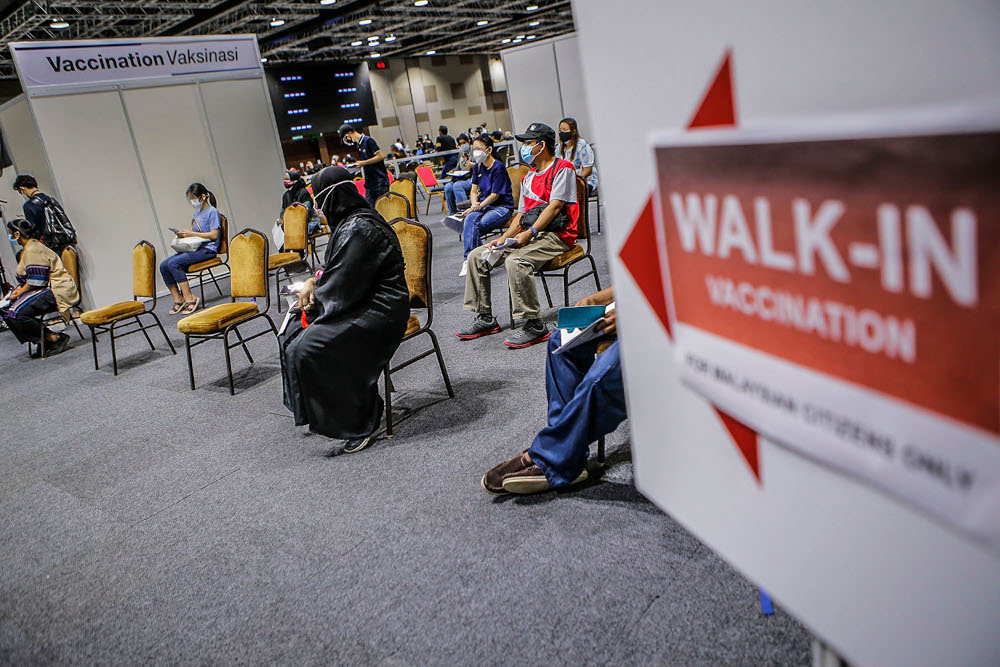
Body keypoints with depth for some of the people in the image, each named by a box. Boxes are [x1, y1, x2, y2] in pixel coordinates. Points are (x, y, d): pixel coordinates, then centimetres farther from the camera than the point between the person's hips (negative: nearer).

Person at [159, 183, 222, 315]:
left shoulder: (212, 212, -5)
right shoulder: (197, 212, 21)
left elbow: (214, 235, -14)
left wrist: (191, 234, -15)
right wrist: (184, 234, 3)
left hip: (207, 250, -9)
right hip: (194, 248, 9)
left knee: (174, 263, -27)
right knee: (163, 265, -10)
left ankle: (190, 299, -21)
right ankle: (178, 300, -6)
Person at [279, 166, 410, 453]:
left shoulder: (358, 229, -22)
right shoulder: (353, 220, 11)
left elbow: (344, 288, -21)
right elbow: (340, 269, 22)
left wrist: (314, 299, -4)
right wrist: (315, 281, 5)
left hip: (379, 311, -11)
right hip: (367, 302, 11)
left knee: (308, 348, -20)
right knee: (295, 329, 13)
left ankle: (359, 425, -8)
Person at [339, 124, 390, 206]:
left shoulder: (368, 140, -9)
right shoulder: (359, 145, 17)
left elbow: (380, 156, -14)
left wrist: (363, 163, -13)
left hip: (380, 180, -8)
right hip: (369, 183, 8)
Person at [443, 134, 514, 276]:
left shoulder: (498, 167, -11)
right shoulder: (478, 167, 12)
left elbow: (495, 195, -14)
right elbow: (474, 191, 13)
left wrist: (478, 207, -19)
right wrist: (474, 203, -9)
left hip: (502, 207, -6)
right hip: (484, 205, 6)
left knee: (475, 225, -30)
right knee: (470, 219, -28)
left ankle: (470, 260, -23)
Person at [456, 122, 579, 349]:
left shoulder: (562, 169, -4)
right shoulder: (529, 177, 23)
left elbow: (555, 207, -16)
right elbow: (521, 214, 18)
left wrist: (530, 233, -25)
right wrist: (503, 239, 2)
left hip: (556, 235, -9)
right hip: (530, 234, 9)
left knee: (516, 261, -36)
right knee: (476, 256, 0)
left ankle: (534, 326, -28)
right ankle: (485, 318, 5)